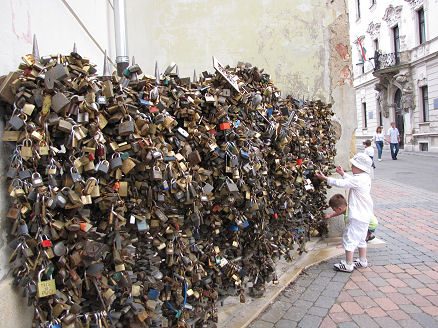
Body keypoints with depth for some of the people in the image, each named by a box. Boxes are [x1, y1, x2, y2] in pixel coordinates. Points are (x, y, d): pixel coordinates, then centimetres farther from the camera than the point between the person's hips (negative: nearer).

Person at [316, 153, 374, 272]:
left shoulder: (358, 179, -22)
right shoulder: (366, 178, 7)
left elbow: (341, 183, -22)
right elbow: (351, 180, 24)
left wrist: (325, 178, -14)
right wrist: (343, 173, 26)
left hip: (357, 216, -10)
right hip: (365, 215, 10)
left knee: (350, 239, -1)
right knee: (361, 239, 21)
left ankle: (348, 265, 6)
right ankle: (363, 261, 32)